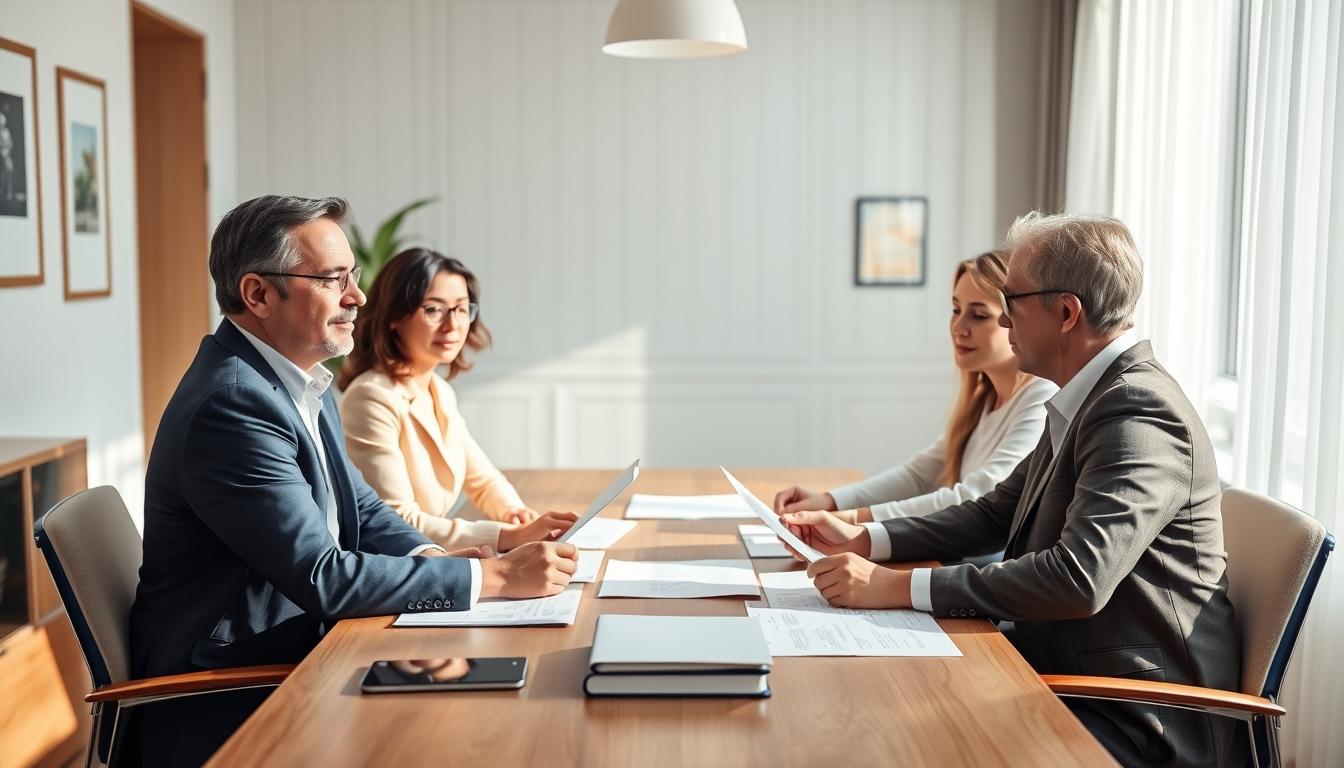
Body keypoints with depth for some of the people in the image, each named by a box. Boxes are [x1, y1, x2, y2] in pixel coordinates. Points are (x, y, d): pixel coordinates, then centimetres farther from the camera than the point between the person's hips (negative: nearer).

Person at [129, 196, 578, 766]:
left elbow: (362, 509, 13)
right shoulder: (233, 405, -24)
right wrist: (495, 577, -23)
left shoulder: (302, 382, 6)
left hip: (292, 656, 8)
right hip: (225, 706, -8)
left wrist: (433, 559, -7)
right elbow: (321, 577, -26)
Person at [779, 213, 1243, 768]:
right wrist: (864, 540, 4)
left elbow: (1078, 579, -32)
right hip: (1063, 670, 8)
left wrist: (897, 587, -30)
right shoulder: (1087, 402, 9)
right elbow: (996, 514, 15)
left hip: (1134, 723, -8)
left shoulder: (1139, 413, -21)